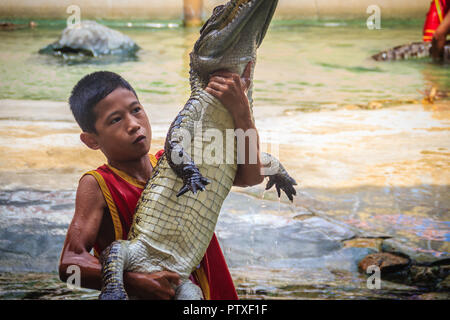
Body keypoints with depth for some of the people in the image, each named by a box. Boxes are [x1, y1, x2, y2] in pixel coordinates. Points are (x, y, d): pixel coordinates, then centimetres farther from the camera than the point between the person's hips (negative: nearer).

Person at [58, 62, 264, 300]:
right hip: (141, 296, -5)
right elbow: (69, 263, -17)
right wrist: (135, 282, -31)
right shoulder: (97, 186, -7)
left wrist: (240, 109, -12)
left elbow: (250, 176, -1)